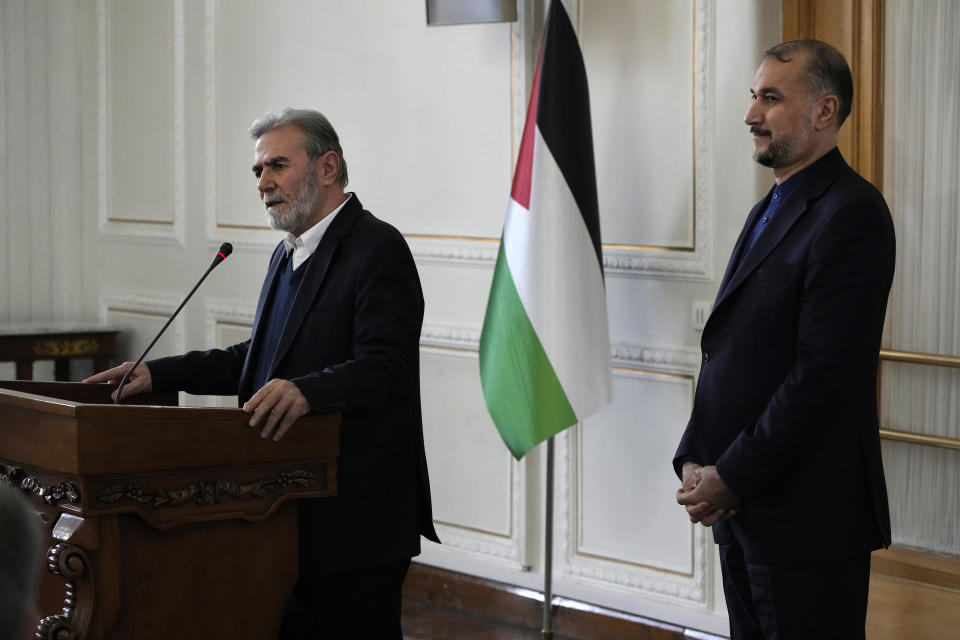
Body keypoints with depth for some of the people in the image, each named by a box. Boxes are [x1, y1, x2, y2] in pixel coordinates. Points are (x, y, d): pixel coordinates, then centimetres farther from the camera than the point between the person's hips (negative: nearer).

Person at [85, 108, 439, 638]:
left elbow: (386, 366, -23)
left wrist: (305, 390, -40)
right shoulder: (289, 253, 18)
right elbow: (258, 360, 23)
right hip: (293, 514, 9)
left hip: (355, 521, -9)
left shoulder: (378, 250, -12)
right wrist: (159, 373, 12)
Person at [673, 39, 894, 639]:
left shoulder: (851, 214, -13)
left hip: (806, 516, -9)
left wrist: (731, 477, -16)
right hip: (740, 504, 9)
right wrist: (695, 460, 3)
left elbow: (823, 372, -20)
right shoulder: (770, 211, 17)